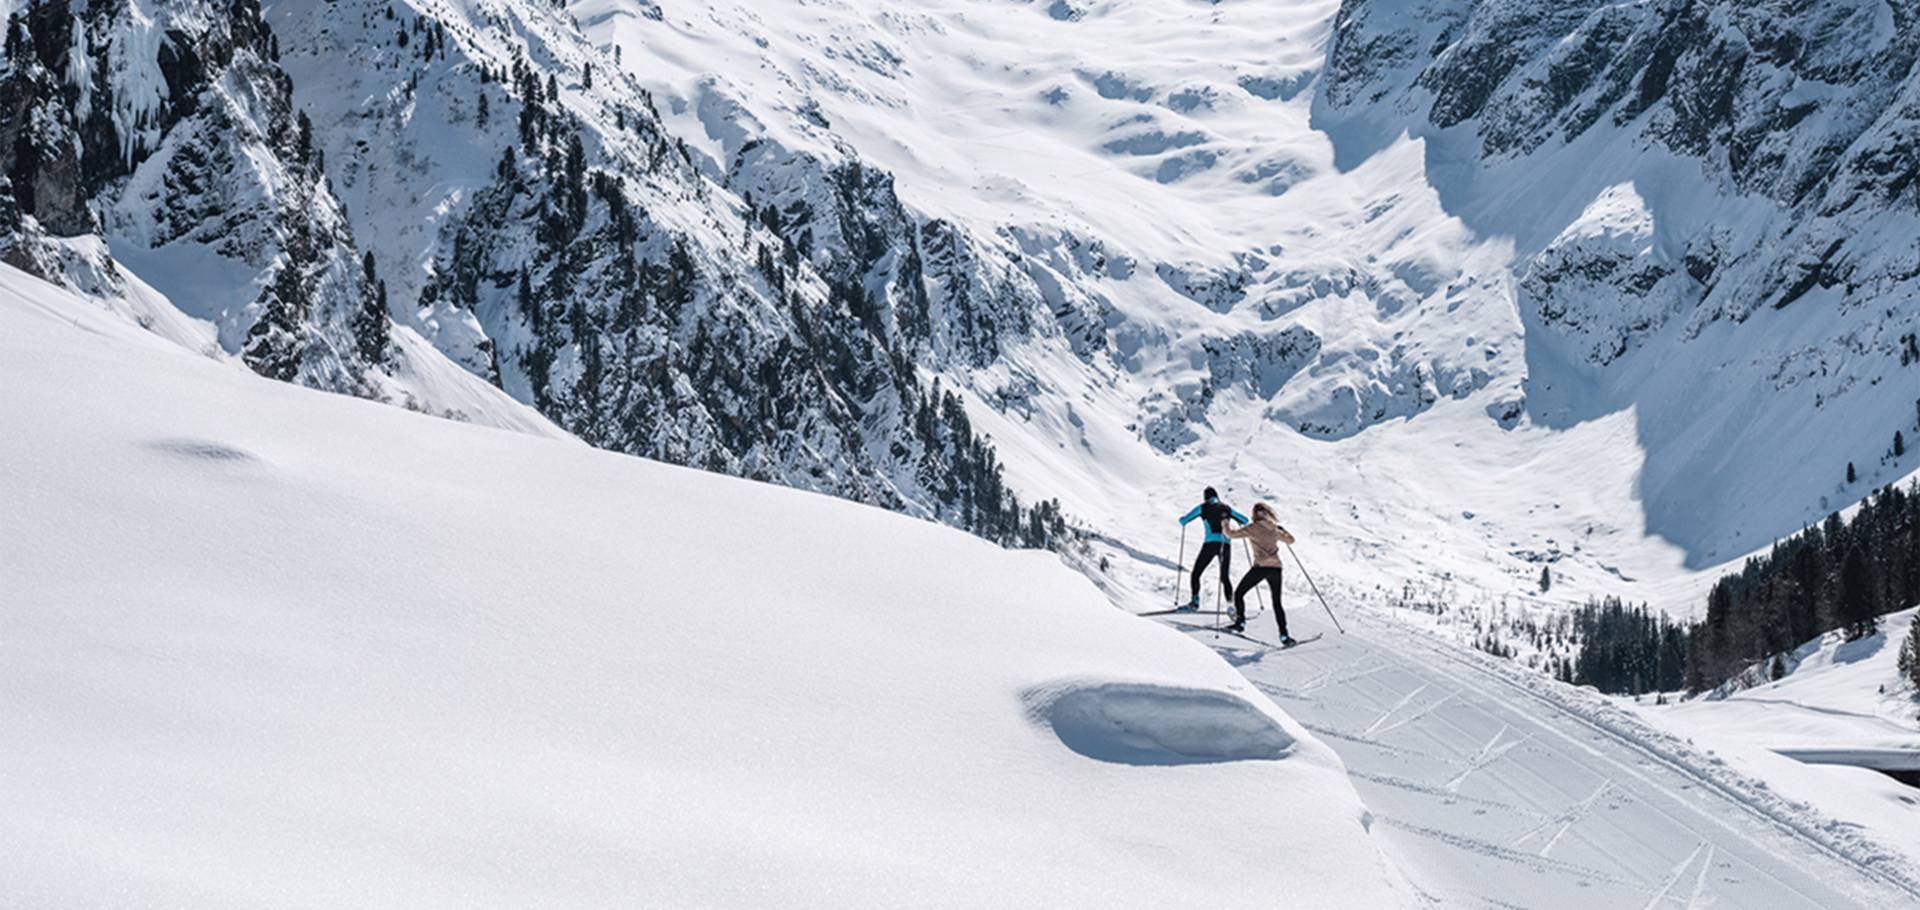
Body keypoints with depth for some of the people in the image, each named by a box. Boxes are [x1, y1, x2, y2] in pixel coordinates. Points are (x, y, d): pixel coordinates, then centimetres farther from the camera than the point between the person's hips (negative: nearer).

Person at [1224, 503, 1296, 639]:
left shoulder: (1252, 528, 0)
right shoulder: (1275, 529, 13)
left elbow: (1232, 534, -2)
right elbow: (1290, 540, 27)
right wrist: (1282, 530, 43)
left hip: (1261, 566, -4)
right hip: (1276, 567, 4)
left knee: (1238, 594, 11)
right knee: (1277, 603, 12)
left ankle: (1240, 621, -3)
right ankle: (1284, 634, 3)